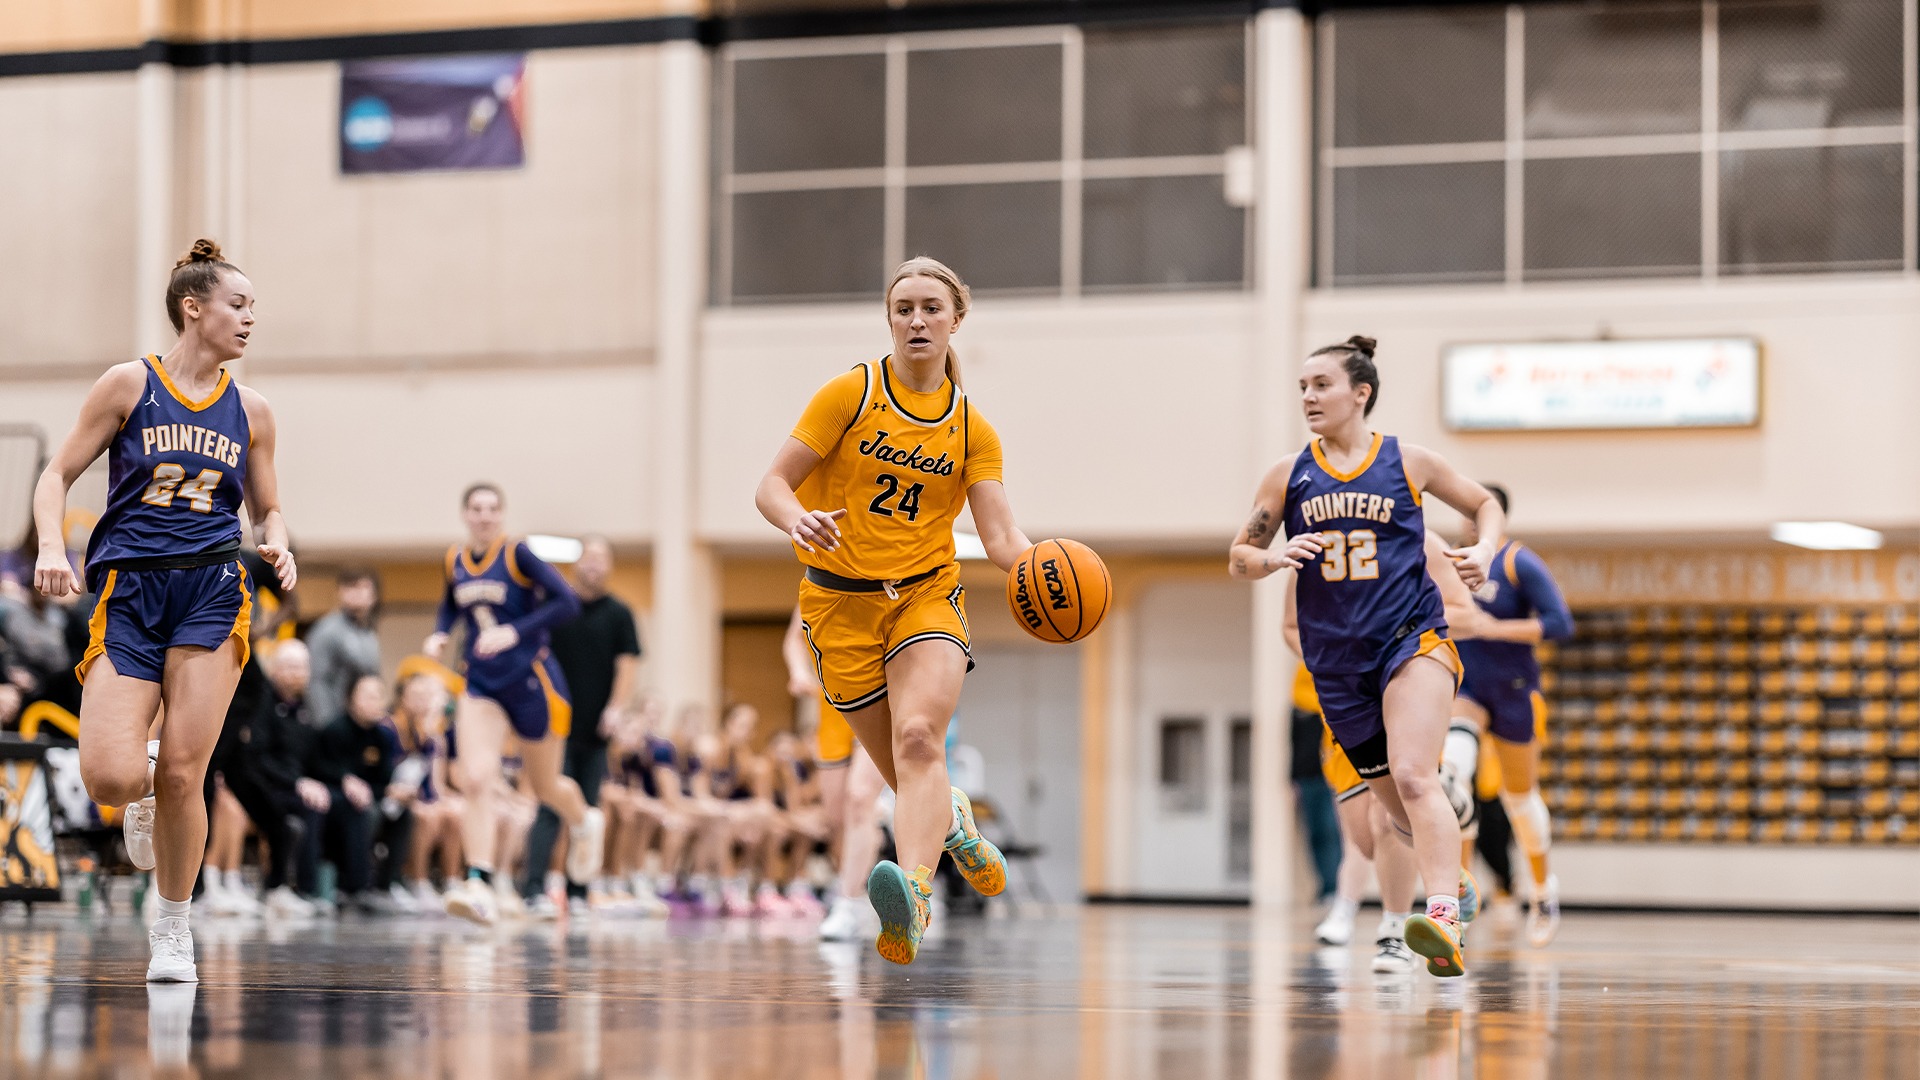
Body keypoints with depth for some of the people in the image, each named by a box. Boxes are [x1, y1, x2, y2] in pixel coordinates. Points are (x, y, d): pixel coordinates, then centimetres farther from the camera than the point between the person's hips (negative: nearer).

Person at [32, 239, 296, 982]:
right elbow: (58, 475, 5)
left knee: (182, 777, -8)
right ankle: (143, 781, 21)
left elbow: (266, 509, 21)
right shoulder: (129, 385, 3)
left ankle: (174, 928, 12)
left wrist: (277, 547, -1)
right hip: (127, 593, -2)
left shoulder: (250, 411, 11)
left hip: (211, 593, 2)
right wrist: (52, 546, -12)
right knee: (110, 779, -17)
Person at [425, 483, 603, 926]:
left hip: (531, 681, -3)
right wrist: (439, 635, 2)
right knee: (475, 781, -17)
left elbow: (567, 601, -18)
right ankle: (479, 886, -23)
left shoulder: (517, 554, -12)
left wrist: (514, 632, -26)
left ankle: (586, 823, 48)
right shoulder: (456, 561, 4)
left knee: (545, 786, 13)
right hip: (482, 685, 3)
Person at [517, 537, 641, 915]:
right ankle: (534, 888, -17)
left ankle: (578, 892, 11)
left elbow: (627, 664, 2)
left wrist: (616, 707, -12)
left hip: (596, 730, 2)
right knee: (551, 809, -12)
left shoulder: (618, 614, 6)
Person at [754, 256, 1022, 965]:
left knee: (918, 740, -27)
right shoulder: (851, 394, -1)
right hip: (840, 603, 0)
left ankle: (914, 897, -48)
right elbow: (772, 485, -5)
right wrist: (798, 518, -29)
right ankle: (953, 823, 42)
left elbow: (1001, 538, -3)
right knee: (906, 776, 5)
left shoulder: (972, 428, 5)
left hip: (926, 596, 0)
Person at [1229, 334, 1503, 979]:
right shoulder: (1289, 477, 8)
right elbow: (1239, 559, 10)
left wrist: (1485, 551, -5)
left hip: (1413, 638, -4)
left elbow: (1486, 505, 16)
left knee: (1412, 779, -25)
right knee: (1398, 810, 12)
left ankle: (1444, 921, -37)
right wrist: (1275, 559, -12)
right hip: (1337, 661, 4)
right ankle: (1453, 875, 42)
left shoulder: (1409, 463, 2)